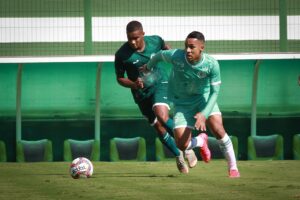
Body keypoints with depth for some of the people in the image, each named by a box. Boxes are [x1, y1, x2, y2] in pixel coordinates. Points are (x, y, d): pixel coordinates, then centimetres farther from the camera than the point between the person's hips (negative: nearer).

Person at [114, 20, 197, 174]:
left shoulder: (155, 41, -13)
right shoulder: (122, 55, -17)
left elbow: (166, 48, 12)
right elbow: (120, 78, -5)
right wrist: (134, 84, -24)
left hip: (160, 84, -1)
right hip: (142, 94, 1)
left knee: (162, 117, -27)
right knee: (159, 128, 5)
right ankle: (178, 155, 30)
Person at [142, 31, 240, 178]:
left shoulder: (211, 64, -25)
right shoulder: (176, 56, -25)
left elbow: (215, 92, -19)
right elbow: (160, 55, -1)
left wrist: (204, 114, -31)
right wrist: (148, 67, 19)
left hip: (204, 97, -1)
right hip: (182, 103, 1)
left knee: (217, 129, -25)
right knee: (182, 145, -9)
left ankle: (233, 167, -6)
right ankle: (201, 141, 29)